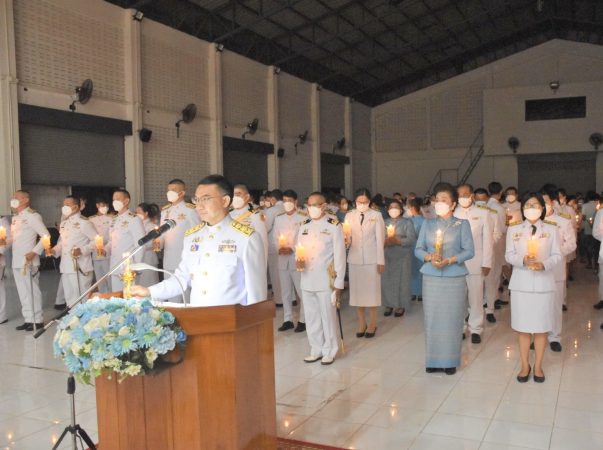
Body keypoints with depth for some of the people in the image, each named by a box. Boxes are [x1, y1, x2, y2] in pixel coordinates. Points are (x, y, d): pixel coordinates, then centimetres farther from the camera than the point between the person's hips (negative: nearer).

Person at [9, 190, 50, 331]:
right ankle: (29, 319, 18)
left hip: (28, 261, -8)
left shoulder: (32, 216, -9)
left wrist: (34, 252, -18)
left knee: (32, 291, -3)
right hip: (17, 261, 8)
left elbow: (46, 236, -13)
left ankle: (38, 320, 5)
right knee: (23, 292, 11)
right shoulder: (15, 218, 17)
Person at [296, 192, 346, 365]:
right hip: (307, 281, 5)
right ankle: (316, 349, 26)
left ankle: (329, 351, 19)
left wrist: (338, 284, -9)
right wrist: (298, 261, -8)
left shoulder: (334, 226, -6)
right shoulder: (304, 226, 11)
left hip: (326, 281, -5)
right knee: (311, 318, 12)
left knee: (328, 317, 3)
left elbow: (340, 257, -7)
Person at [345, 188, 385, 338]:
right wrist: (346, 241, -20)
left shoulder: (376, 215, -2)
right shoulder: (349, 216, 5)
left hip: (372, 258, -2)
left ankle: (372, 323, 16)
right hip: (355, 258, 3)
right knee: (357, 290, 6)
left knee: (372, 290, 3)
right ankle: (361, 323, 18)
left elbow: (380, 239, -3)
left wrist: (381, 260, -4)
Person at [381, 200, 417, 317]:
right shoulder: (384, 223, 16)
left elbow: (412, 239, -7)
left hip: (403, 256, -3)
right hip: (387, 256, 3)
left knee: (402, 280, -2)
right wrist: (385, 241, -14)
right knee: (387, 280, 0)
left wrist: (397, 241, -18)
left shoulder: (407, 222, 4)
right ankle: (389, 304, 11)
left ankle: (401, 306, 9)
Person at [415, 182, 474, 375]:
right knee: (432, 318, 3)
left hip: (454, 278, -2)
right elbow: (418, 249, 6)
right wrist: (429, 257, -15)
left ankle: (450, 361, 12)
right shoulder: (427, 225, 11)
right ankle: (433, 360, 13)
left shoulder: (462, 224, 3)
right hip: (431, 278, 2)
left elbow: (469, 251, -4)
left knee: (451, 319, 1)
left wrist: (449, 260, -17)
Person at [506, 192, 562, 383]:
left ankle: (538, 366, 18)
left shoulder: (551, 230, 5)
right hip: (521, 283, 0)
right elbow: (509, 255, 0)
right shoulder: (513, 229, 5)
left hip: (543, 283, 0)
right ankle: (525, 365, 18)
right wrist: (523, 260, -20)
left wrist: (544, 264, -19)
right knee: (522, 326, 4)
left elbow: (557, 255, 0)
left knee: (541, 326, 5)